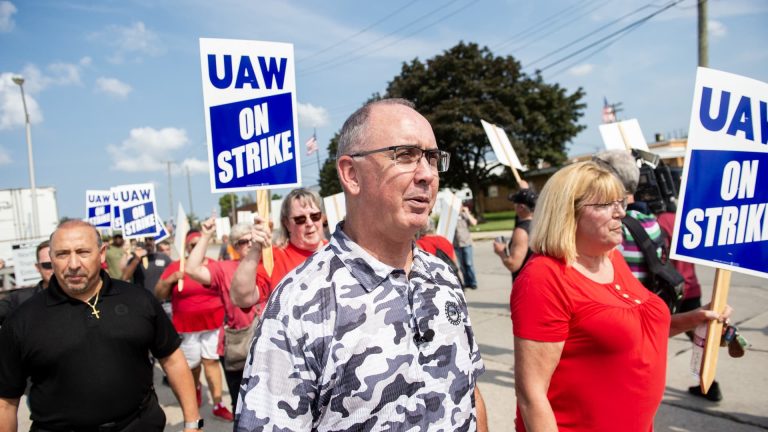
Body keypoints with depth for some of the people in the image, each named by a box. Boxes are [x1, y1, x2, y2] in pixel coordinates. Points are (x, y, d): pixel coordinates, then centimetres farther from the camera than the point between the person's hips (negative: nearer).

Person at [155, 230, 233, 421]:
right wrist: (171, 280, -17)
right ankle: (196, 388, 45)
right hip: (186, 326, 1)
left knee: (211, 361, -2)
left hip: (213, 323, 0)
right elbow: (158, 295, -2)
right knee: (192, 363, 12)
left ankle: (218, 405, 5)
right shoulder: (175, 266, -3)